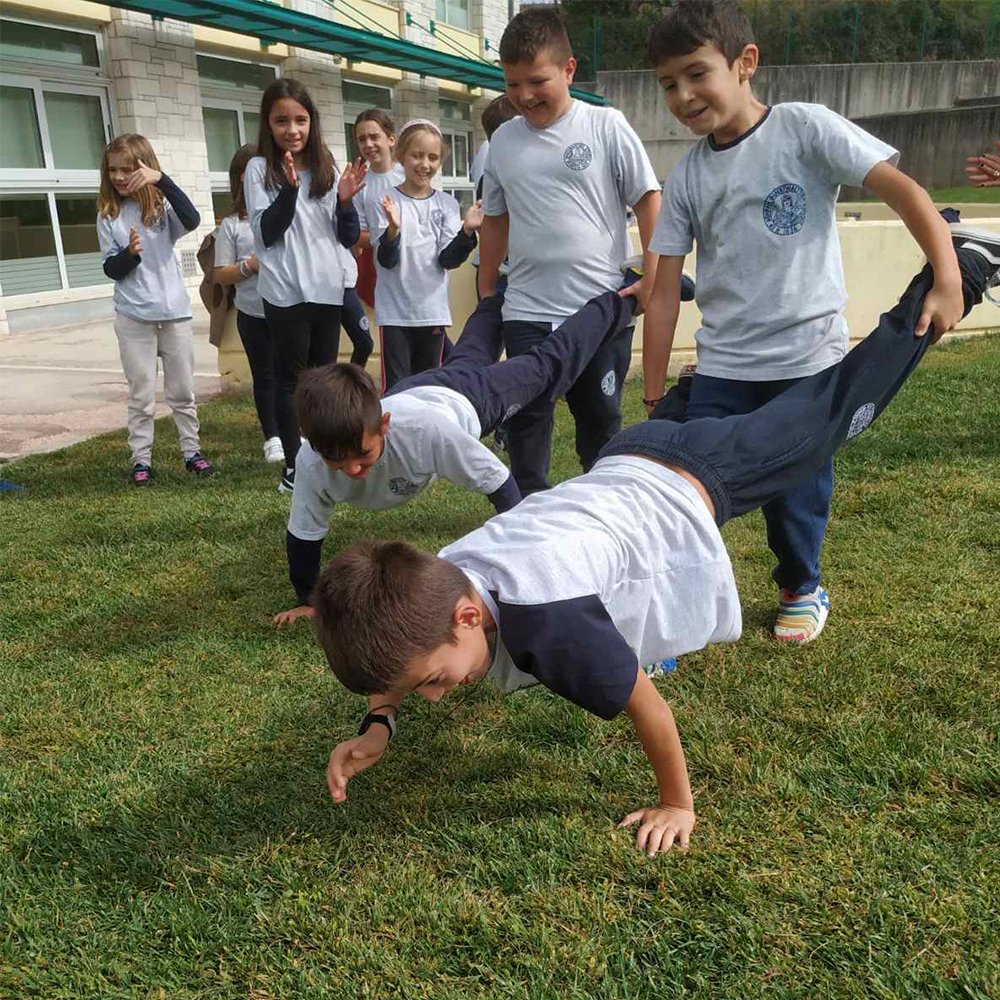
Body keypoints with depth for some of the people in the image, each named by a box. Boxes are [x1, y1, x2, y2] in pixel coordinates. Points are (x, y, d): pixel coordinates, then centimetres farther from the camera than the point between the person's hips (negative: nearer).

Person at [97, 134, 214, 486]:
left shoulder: (162, 206, 0)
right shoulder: (108, 216, 3)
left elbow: (192, 220, -22)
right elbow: (111, 269, 0)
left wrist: (162, 180, -29)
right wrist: (130, 253, -19)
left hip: (175, 311, 0)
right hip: (133, 316, 0)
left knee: (183, 390, 10)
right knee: (141, 394, 5)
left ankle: (192, 451, 21)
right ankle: (141, 459, 12)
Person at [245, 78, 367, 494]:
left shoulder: (327, 168, 8)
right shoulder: (260, 168, -2)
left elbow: (349, 238, 8)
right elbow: (266, 234, -11)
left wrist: (345, 201, -10)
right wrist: (290, 189, -22)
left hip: (328, 289, 4)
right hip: (286, 293, -4)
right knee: (291, 378, 2)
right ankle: (294, 467, 9)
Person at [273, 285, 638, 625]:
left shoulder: (424, 427, -50)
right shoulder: (311, 462, -39)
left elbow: (499, 482, -37)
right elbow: (303, 534, -21)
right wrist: (306, 601, -15)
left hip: (463, 398, -5)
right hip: (411, 390, 5)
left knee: (547, 366, 18)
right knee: (469, 358, 36)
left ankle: (614, 303, 43)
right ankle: (499, 298, 66)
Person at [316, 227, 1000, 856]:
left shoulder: (546, 619, -43)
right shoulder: (430, 592, -22)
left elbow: (649, 706, -27)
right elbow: (395, 665, 2)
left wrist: (678, 806, -13)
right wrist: (379, 723, -14)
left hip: (696, 483, -3)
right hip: (628, 463, 4)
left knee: (828, 416, 20)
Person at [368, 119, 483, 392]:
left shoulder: (446, 204, 5)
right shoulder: (384, 202, -3)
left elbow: (447, 260, -2)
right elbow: (386, 261, -9)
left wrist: (467, 231, -19)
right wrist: (393, 229, -27)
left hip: (433, 310, 3)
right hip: (395, 311, -3)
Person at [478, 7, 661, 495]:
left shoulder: (605, 126, -2)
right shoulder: (503, 140, 8)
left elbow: (649, 200, -2)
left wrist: (651, 280, -8)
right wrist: (485, 295, 16)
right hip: (526, 311, 3)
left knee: (600, 419, 11)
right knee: (526, 421, 5)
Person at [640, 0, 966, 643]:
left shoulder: (803, 128, -6)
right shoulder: (686, 178, 3)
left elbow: (901, 189, -11)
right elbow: (665, 293, 3)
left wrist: (947, 279, -24)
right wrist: (654, 396, 2)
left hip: (807, 359, -3)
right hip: (722, 366, 3)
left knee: (797, 494, 6)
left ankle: (803, 590, 34)